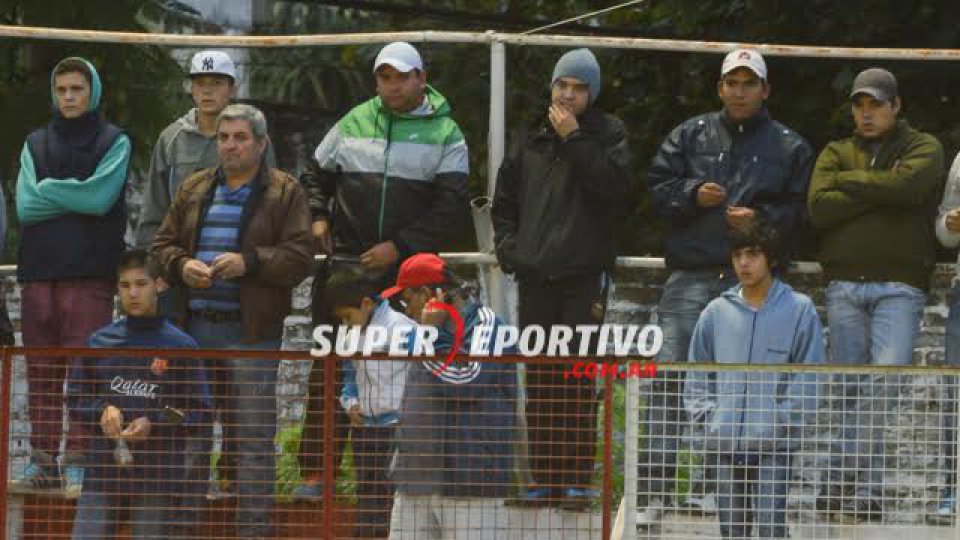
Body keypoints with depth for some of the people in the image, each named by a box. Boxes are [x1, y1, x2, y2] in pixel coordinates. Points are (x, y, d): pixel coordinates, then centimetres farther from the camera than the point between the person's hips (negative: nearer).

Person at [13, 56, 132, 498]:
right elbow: (25, 205, 2)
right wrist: (75, 195, -6)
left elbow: (100, 197, -10)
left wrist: (48, 188, -2)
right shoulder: (36, 144, 16)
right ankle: (43, 459, 8)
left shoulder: (114, 142, 6)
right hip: (38, 268, 4)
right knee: (41, 372, 3)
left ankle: (78, 462, -8)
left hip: (90, 273, -4)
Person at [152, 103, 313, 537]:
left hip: (251, 331, -4)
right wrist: (182, 265, -5)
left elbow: (300, 256, -6)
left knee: (253, 432, -4)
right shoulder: (194, 190, 15)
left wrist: (249, 262, -19)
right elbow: (163, 243, 17)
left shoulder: (284, 192, 2)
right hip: (196, 326, 4)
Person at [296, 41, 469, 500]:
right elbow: (315, 175, 23)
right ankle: (315, 472, 1)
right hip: (345, 265, 2)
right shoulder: (354, 123, 11)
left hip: (408, 268, -2)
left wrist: (400, 247, -14)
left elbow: (451, 205, -5)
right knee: (329, 368, -1)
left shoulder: (445, 134, 2)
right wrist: (317, 218, 5)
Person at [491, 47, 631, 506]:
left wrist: (575, 139, -12)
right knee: (540, 379, 6)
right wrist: (508, 246, 9)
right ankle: (544, 477, 10)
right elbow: (504, 200, 22)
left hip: (585, 274, -4)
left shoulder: (608, 134, 4)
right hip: (535, 276, 4)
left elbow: (614, 185, -14)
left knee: (579, 378, -7)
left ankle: (578, 477, -6)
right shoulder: (531, 141, 13)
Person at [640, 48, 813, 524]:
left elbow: (801, 212, 5)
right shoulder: (690, 136, 13)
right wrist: (692, 195, -9)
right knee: (669, 379, -9)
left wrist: (761, 219, -11)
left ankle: (713, 485, 13)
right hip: (691, 276, 0)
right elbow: (657, 185, 9)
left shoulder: (789, 147, 9)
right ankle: (653, 490, -10)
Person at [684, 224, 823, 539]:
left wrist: (783, 419, -9)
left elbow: (809, 377, -2)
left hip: (774, 444, -4)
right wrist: (708, 414, 3)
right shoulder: (716, 312, 11)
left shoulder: (799, 309, 1)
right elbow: (696, 374, 17)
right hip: (725, 441, 4)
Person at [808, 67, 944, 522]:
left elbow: (908, 186, -12)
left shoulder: (923, 148, 11)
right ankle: (839, 487, 4)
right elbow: (819, 209, 0)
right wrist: (879, 194, -5)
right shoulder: (836, 154, 18)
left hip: (899, 285, -3)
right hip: (844, 284, 3)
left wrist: (846, 182, -1)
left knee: (886, 381, -15)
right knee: (849, 388, 2)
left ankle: (864, 488, -17)